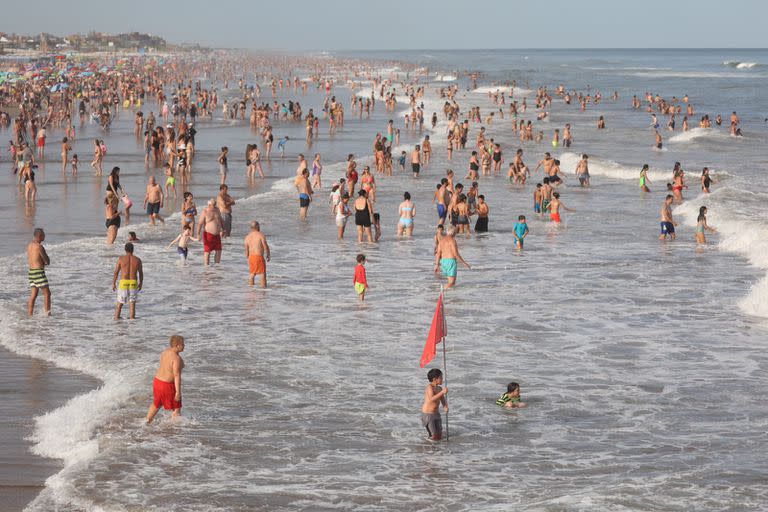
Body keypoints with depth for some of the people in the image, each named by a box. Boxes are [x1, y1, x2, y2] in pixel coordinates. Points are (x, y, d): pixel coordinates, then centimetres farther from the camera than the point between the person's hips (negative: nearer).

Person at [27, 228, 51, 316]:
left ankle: (29, 315, 8)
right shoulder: (39, 247, -15)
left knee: (33, 295, 10)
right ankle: (48, 314, -8)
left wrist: (43, 263, 5)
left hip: (31, 271, 8)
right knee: (47, 294, -3)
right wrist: (45, 262, 13)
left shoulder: (29, 246, 12)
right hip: (39, 272, -8)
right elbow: (47, 261, -9)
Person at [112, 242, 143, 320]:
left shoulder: (121, 259, -5)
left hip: (123, 283, -1)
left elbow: (116, 272, -2)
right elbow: (141, 273, 9)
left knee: (119, 303, 11)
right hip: (133, 284, 1)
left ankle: (116, 319, 13)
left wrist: (113, 284, 8)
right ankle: (132, 319, 5)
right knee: (132, 304, 6)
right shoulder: (137, 260, 0)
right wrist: (140, 283, 24)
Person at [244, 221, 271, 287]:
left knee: (252, 274, 13)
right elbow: (265, 246, -10)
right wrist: (268, 255, 5)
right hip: (259, 257, -5)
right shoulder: (261, 235, -9)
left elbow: (246, 250, 10)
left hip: (251, 257, 5)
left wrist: (248, 258, 21)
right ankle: (264, 286, 0)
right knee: (263, 273, 2)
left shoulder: (247, 237, 7)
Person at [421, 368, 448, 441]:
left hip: (436, 413, 7)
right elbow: (432, 399, -32)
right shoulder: (430, 387, -18)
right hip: (427, 414, -7)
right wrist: (442, 392, -37)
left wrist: (445, 406, -16)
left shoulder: (439, 388, 3)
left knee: (439, 436, 12)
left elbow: (443, 400, 6)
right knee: (433, 437, -7)